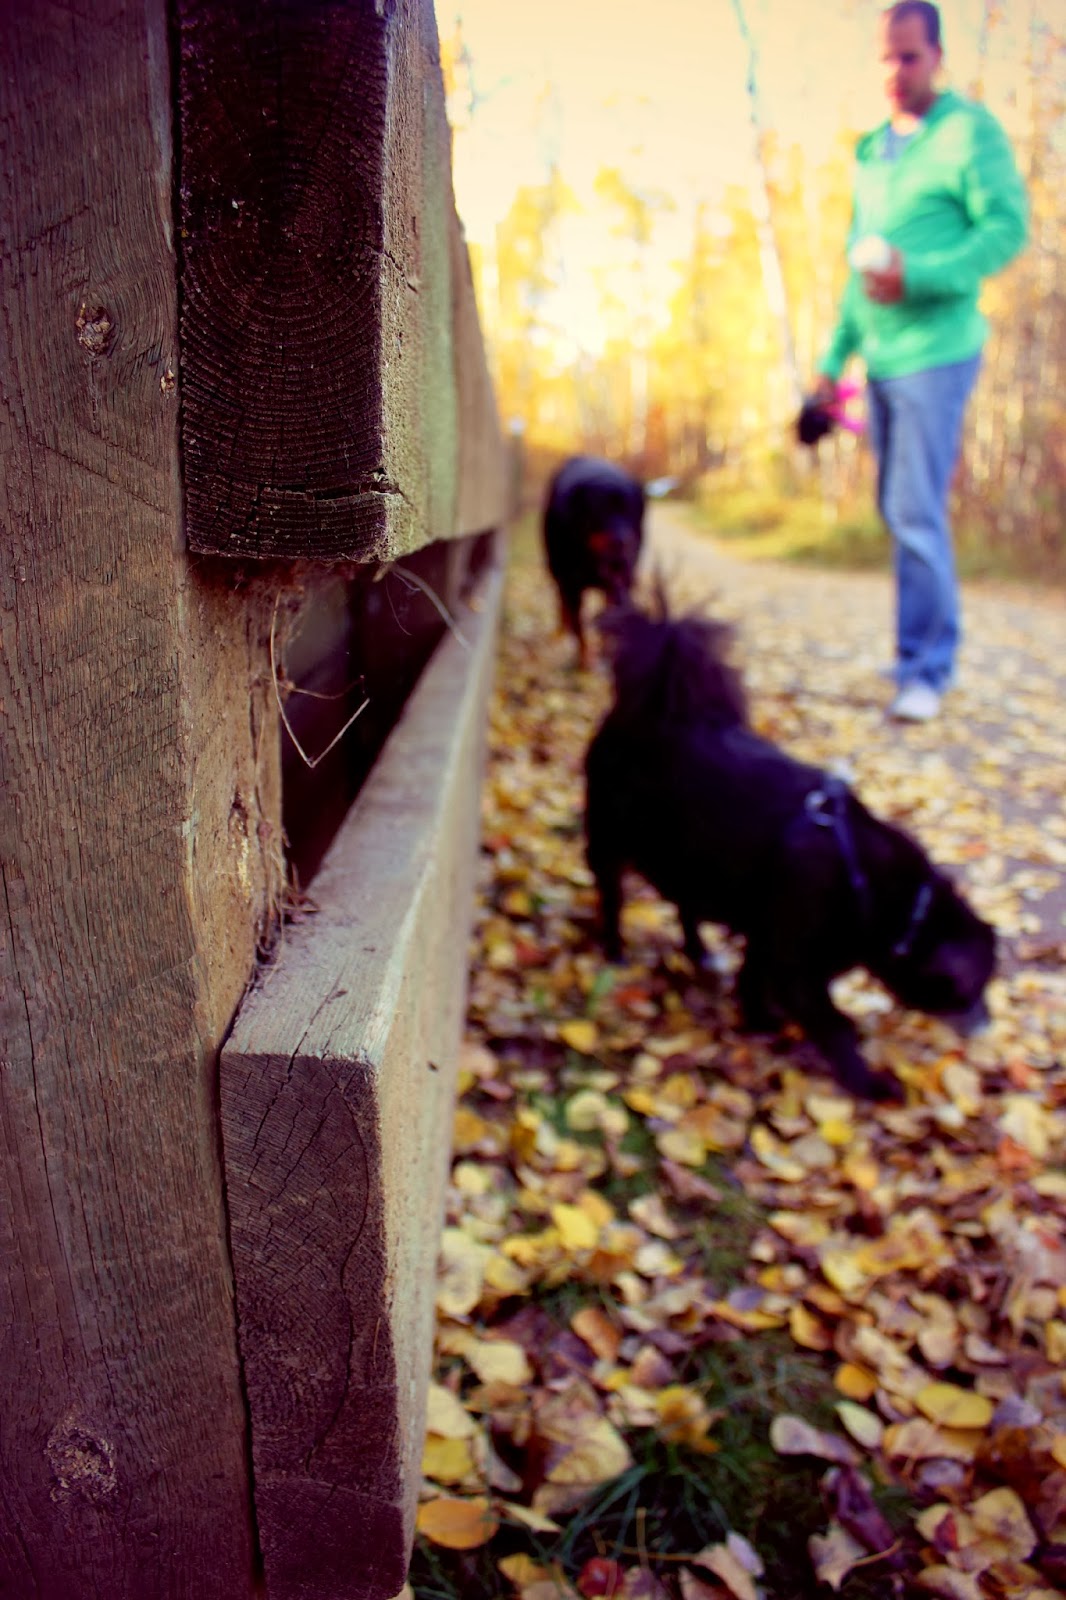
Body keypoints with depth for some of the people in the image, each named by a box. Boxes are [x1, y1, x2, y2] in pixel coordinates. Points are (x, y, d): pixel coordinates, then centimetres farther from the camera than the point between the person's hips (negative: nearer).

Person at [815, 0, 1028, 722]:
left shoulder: (970, 130, -4)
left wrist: (920, 277, -26)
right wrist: (835, 357, 18)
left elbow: (1008, 228, -13)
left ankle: (928, 667, -2)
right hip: (880, 358, 8)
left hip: (937, 351, -8)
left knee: (918, 513, -11)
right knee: (898, 510, 10)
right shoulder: (871, 149, 17)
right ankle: (929, 646, 22)